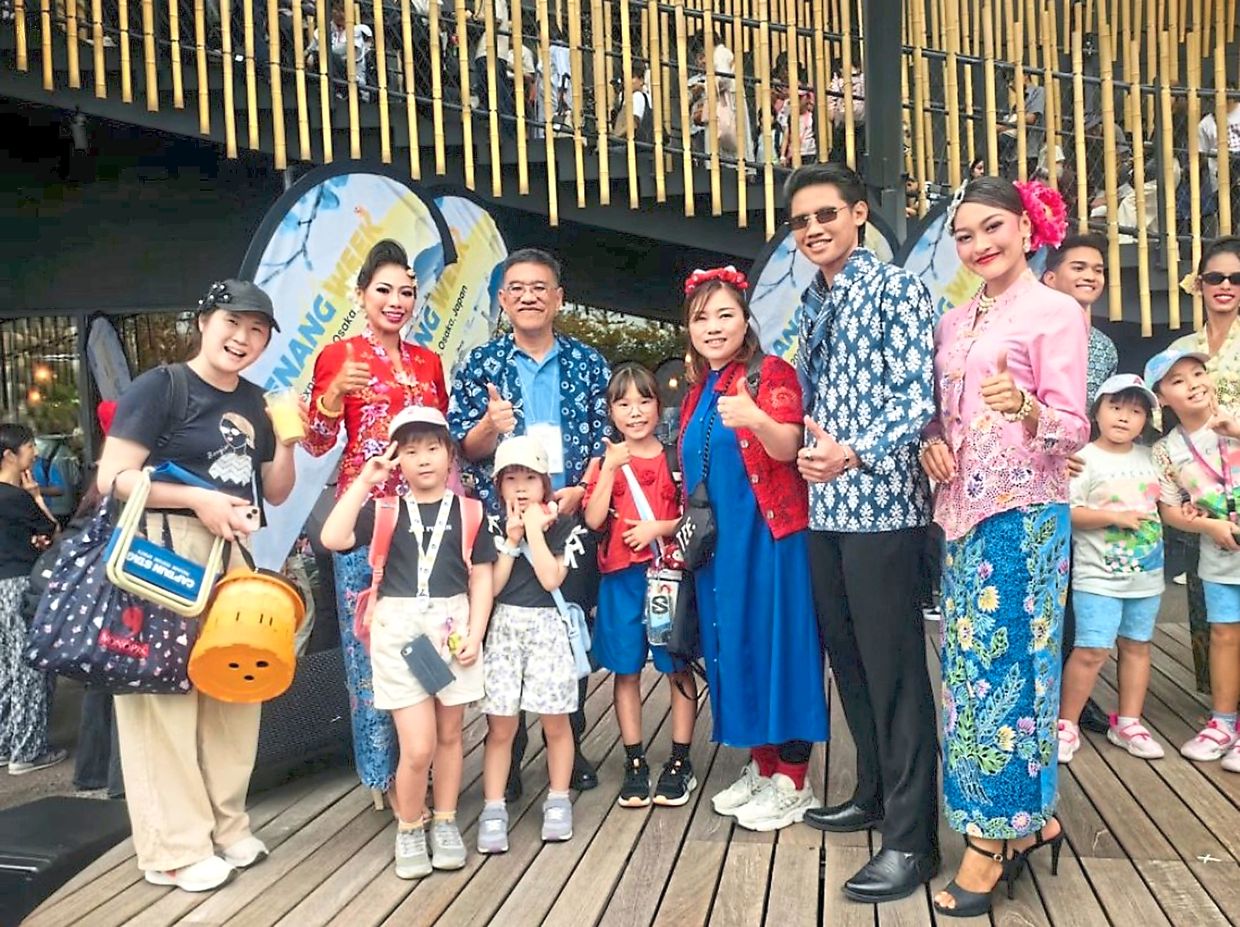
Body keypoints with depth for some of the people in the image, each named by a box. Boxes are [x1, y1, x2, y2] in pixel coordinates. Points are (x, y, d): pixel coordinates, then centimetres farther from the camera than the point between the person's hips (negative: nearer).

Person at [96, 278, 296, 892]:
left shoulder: (253, 402, 14)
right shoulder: (159, 387, -6)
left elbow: (274, 492, 19)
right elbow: (112, 479, -12)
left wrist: (285, 440, 3)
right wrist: (198, 498, -16)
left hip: (231, 554, 7)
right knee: (166, 694, -4)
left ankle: (225, 825, 25)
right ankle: (176, 848, 8)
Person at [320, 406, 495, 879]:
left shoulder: (468, 511, 3)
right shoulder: (384, 510, 3)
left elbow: (481, 577, 4)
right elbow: (333, 538, -13)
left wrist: (475, 634, -5)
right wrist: (364, 481, -12)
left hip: (453, 627, 1)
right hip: (399, 629, -1)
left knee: (449, 735, 13)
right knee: (418, 747, -5)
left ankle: (445, 823, 32)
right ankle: (408, 829, 20)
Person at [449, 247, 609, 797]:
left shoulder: (588, 363, 8)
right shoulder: (479, 364, 6)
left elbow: (607, 437, 4)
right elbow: (463, 449, 1)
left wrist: (579, 489, -11)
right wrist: (490, 426, -20)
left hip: (572, 518, 1)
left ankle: (569, 746, 21)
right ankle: (505, 756, 16)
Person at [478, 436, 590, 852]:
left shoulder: (562, 526, 1)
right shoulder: (494, 528, 6)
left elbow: (551, 579, -13)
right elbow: (491, 587, -3)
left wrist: (535, 530, -10)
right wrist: (511, 540, -8)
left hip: (547, 629, -1)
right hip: (503, 629, 1)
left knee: (555, 722, 5)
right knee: (500, 726, 2)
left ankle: (558, 800, 21)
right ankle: (493, 809, 10)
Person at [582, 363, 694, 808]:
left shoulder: (675, 458, 3)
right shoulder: (604, 461, 5)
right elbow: (594, 520, -7)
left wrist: (659, 528, -13)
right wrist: (610, 467, -13)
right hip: (621, 579, 1)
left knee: (678, 669, 5)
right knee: (626, 671, 8)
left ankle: (680, 762, 17)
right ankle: (635, 764, 20)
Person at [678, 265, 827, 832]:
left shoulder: (772, 373, -6)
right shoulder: (697, 389, 14)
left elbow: (787, 447, -21)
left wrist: (756, 419, -40)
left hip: (769, 534, -7)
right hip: (718, 542, 7)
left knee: (776, 642, -3)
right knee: (731, 643, 11)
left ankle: (792, 780, 9)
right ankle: (761, 765, 25)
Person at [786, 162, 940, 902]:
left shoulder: (895, 289, -5)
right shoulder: (811, 305, 16)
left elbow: (918, 395, -15)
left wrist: (854, 453, -27)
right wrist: (813, 454, 5)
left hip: (882, 503, -8)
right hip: (825, 506, 8)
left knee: (893, 665, -5)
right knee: (847, 656, 16)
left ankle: (914, 838, 4)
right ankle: (876, 792, 32)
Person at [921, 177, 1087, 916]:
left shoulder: (1055, 311, -5)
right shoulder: (954, 322, 14)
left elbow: (1073, 428, -11)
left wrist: (1024, 408, -32)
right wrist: (933, 440, -3)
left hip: (1024, 514, -7)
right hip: (963, 511, 7)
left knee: (1002, 666, -3)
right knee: (972, 665, 10)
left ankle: (993, 839, 10)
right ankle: (1028, 818, 25)